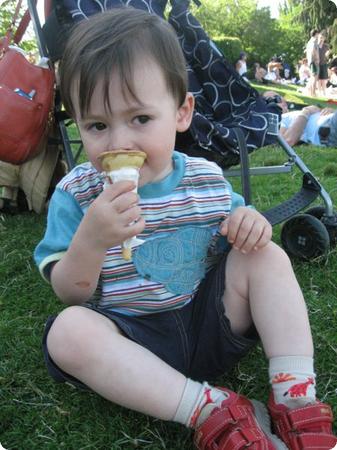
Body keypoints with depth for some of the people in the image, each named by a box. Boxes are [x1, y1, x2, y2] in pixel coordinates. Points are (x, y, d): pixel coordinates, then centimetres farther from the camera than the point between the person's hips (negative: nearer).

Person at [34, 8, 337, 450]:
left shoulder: (207, 178, 1)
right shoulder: (76, 193, -6)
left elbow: (241, 243, 12)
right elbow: (69, 294, -8)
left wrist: (250, 224, -13)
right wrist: (90, 239, -30)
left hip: (208, 324, 3)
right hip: (133, 340, -2)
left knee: (269, 258, -14)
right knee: (68, 330, -31)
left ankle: (297, 401, -18)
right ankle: (211, 410, -30)